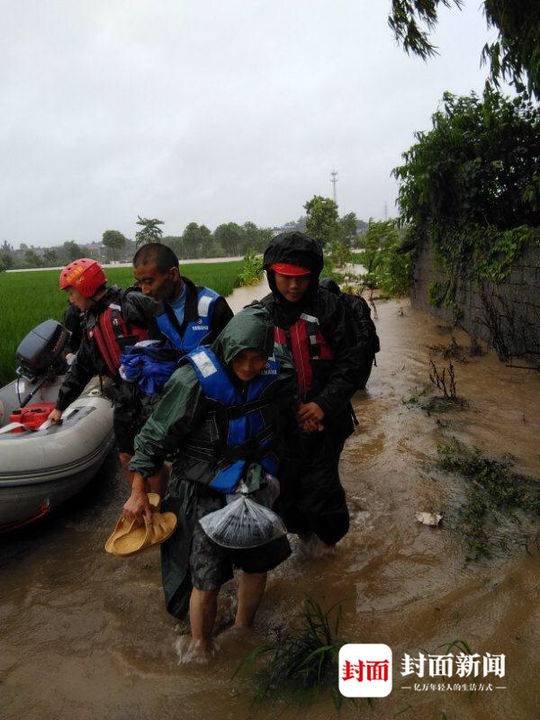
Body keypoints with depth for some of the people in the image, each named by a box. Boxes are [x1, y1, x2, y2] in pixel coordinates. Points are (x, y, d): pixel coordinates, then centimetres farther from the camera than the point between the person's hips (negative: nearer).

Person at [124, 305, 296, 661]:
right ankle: (200, 650, 29)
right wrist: (139, 493, -12)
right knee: (208, 578, -1)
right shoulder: (195, 381, -25)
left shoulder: (275, 376, -9)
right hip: (204, 493, -5)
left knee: (259, 562, 17)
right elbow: (156, 435, -16)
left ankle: (243, 629, 45)